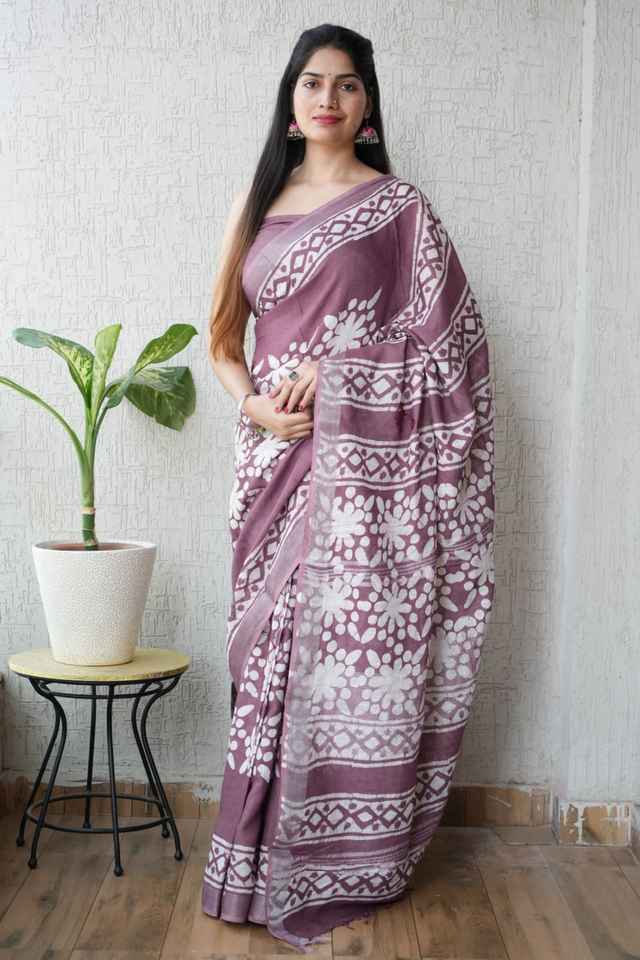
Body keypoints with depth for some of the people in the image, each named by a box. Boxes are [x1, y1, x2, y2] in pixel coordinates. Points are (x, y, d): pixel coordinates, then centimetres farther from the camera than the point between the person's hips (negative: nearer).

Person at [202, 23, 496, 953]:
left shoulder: (399, 206, 3)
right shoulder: (257, 203, 15)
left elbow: (445, 335, -2)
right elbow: (224, 335, 17)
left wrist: (332, 366, -11)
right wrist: (253, 403, -3)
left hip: (366, 459, -4)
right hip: (277, 456, 4)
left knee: (359, 640, -2)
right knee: (277, 646, 5)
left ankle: (353, 860, 11)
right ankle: (273, 857, 16)